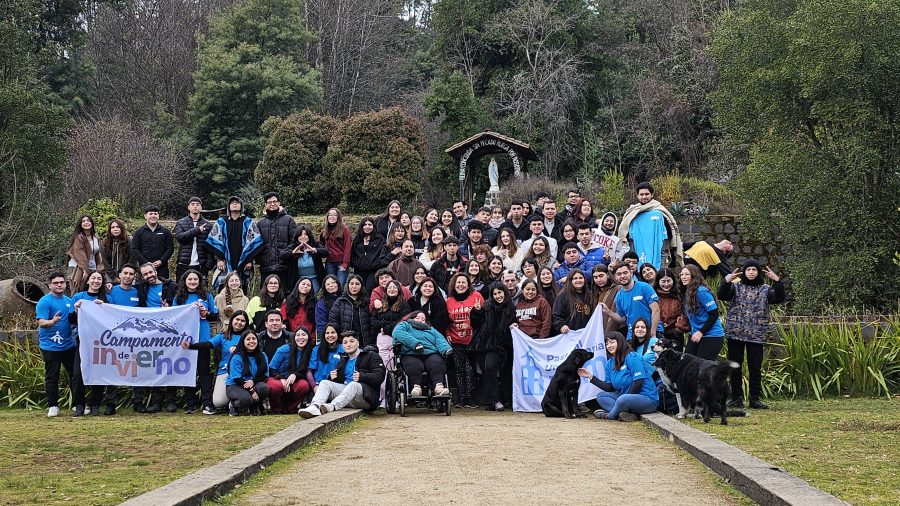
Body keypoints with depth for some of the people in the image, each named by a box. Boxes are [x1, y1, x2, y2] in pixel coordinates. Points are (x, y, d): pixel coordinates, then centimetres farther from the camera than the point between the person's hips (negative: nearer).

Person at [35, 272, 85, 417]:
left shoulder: (69, 301, 12)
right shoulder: (45, 302, -8)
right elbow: (41, 322, -18)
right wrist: (52, 321, -37)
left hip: (69, 344, 5)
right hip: (50, 346, -5)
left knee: (76, 374, 1)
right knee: (52, 376, 3)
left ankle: (79, 405, 7)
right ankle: (53, 406, 12)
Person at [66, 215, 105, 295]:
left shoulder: (96, 237, 14)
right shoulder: (79, 237, -8)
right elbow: (80, 255, -15)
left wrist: (100, 269, 6)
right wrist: (85, 270, -21)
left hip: (92, 268, 6)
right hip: (78, 268, -6)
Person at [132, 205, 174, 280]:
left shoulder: (165, 231, 11)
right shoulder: (139, 232, 9)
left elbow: (170, 248, 7)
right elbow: (134, 249, 3)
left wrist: (161, 261, -8)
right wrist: (145, 262, -9)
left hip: (162, 267, 1)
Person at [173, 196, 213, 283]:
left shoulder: (207, 225, 8)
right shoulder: (180, 223, 9)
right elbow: (179, 237, -10)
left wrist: (208, 264, -7)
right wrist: (197, 230, -16)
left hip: (200, 266, 0)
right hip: (183, 266, 0)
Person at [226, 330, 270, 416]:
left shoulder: (262, 356, 3)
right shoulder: (236, 358, -12)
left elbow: (265, 375, 1)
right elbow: (236, 378, -16)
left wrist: (253, 381, -20)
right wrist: (252, 391, -25)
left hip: (254, 385, 4)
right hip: (235, 386, -4)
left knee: (264, 387, -30)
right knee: (246, 399, -36)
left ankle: (254, 407, 0)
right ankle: (233, 405, 1)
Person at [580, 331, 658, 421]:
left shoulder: (632, 357, -12)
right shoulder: (610, 363, 11)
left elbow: (638, 382, -18)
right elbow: (609, 387, 7)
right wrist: (591, 377, 2)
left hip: (648, 399, -8)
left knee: (623, 399, -36)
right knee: (600, 396, 0)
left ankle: (609, 416, -5)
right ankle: (626, 414, -21)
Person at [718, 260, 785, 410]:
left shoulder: (765, 289, 7)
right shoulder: (736, 286, 6)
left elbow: (779, 299, -8)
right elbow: (722, 296, -9)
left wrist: (777, 281, -21)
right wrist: (727, 281, -26)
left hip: (756, 335, 0)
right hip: (735, 334, 0)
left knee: (755, 368, 2)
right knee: (735, 367, 4)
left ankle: (755, 399, 8)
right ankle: (737, 398, 12)